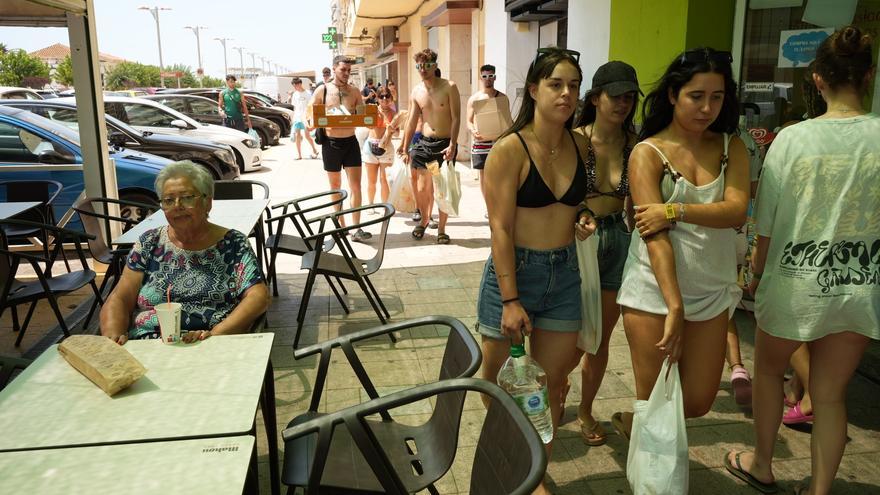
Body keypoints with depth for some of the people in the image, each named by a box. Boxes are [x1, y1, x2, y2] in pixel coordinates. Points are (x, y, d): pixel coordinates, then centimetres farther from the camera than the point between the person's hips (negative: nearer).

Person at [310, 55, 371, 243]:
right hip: (331, 142, -1)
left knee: (356, 186, -2)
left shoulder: (354, 91, 4)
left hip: (351, 141, 1)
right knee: (335, 187, 9)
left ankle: (357, 229, 2)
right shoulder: (322, 91, -1)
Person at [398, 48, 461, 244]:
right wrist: (405, 148, 7)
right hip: (425, 142, 3)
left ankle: (441, 229, 15)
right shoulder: (416, 91, 4)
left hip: (445, 143, -3)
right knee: (422, 186, 4)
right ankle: (424, 219, 29)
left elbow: (456, 118, -10)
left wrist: (452, 145, -19)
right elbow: (411, 121, 8)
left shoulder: (449, 87, -7)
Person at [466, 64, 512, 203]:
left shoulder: (502, 97, 6)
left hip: (499, 141, 0)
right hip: (480, 141, 1)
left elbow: (508, 119, 10)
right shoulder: (474, 98, 5)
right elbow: (469, 121, 4)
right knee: (483, 175, 6)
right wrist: (473, 131, -18)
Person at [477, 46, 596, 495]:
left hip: (565, 274, 5)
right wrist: (510, 300, -20)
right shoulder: (510, 149, -14)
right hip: (514, 271, -5)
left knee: (551, 384, 11)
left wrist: (587, 217, 4)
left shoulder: (579, 145, 4)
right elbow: (501, 228, -17)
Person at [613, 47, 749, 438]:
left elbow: (737, 210, -11)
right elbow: (654, 234, -17)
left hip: (712, 290, 5)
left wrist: (676, 211, -23)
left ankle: (630, 423, 38)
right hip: (655, 289, -4)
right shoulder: (648, 152, -7)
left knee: (698, 402, 10)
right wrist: (674, 305, -24)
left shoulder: (730, 147, 6)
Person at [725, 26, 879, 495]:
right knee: (831, 394, 16)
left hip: (794, 282, -2)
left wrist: (756, 272, 8)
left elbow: (766, 223, -8)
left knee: (768, 369, 22)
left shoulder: (793, 139, -13)